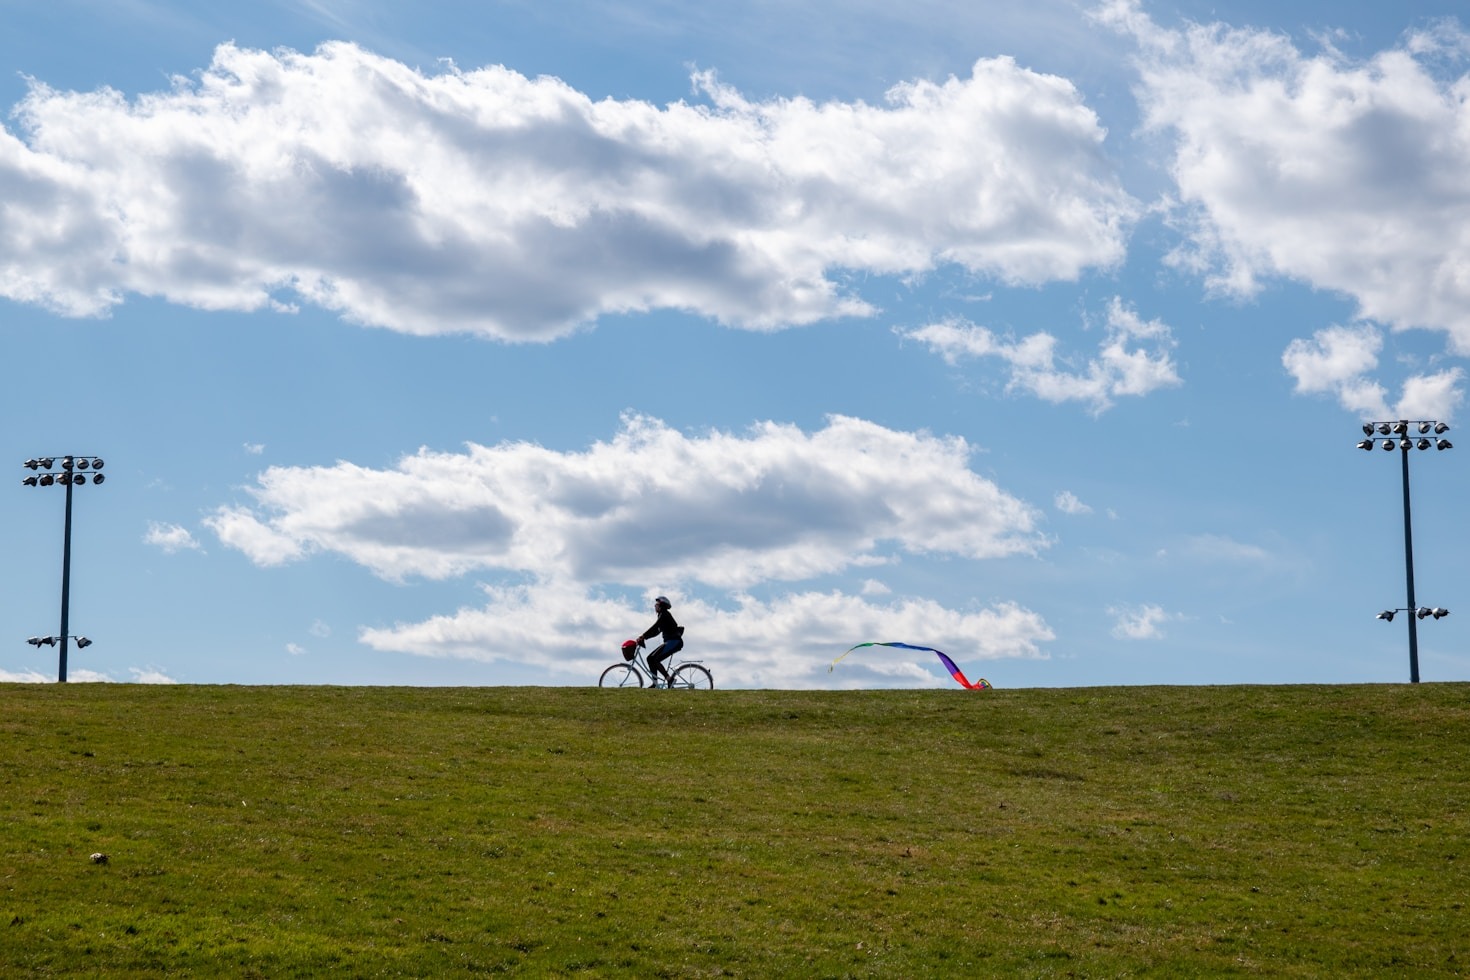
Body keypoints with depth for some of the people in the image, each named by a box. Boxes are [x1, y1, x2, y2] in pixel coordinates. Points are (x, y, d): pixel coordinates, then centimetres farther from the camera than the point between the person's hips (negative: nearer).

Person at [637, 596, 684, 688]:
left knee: (655, 660, -17)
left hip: (674, 642, -10)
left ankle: (669, 679, -12)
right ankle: (655, 684, 2)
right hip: (669, 642, 10)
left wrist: (643, 636, -25)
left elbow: (655, 627, -22)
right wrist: (643, 637, 8)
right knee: (650, 658, 2)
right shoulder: (662, 615, 19)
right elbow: (656, 631, 18)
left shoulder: (665, 614, -11)